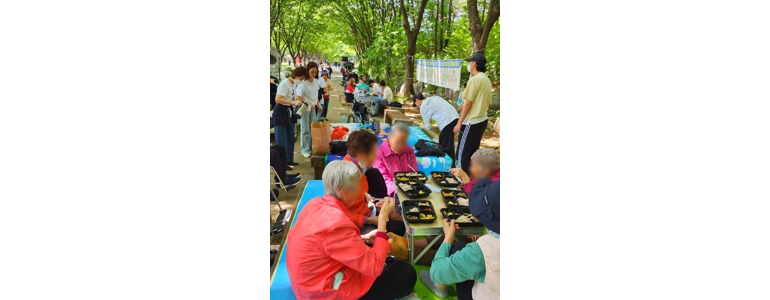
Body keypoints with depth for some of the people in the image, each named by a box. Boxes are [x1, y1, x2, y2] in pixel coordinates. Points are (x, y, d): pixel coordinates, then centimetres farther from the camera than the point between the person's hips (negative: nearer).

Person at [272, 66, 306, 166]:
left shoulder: (294, 84, 9)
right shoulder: (285, 83, -18)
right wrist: (293, 102, -31)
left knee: (290, 139, 14)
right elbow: (277, 99, -27)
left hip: (289, 112, 9)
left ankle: (289, 160, 24)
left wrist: (296, 102, 3)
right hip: (281, 112, -9)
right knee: (281, 140, -3)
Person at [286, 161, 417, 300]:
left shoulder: (317, 203, -6)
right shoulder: (337, 224, -33)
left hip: (317, 274, 9)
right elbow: (375, 268, -27)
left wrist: (363, 238, 3)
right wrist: (382, 219, -23)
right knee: (407, 274, -2)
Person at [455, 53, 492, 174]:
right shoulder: (487, 80, 10)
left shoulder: (475, 79, -16)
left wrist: (459, 123, -13)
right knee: (473, 152, 17)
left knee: (462, 154, -2)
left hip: (472, 122, -9)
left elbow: (468, 103, -18)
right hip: (482, 120, 9)